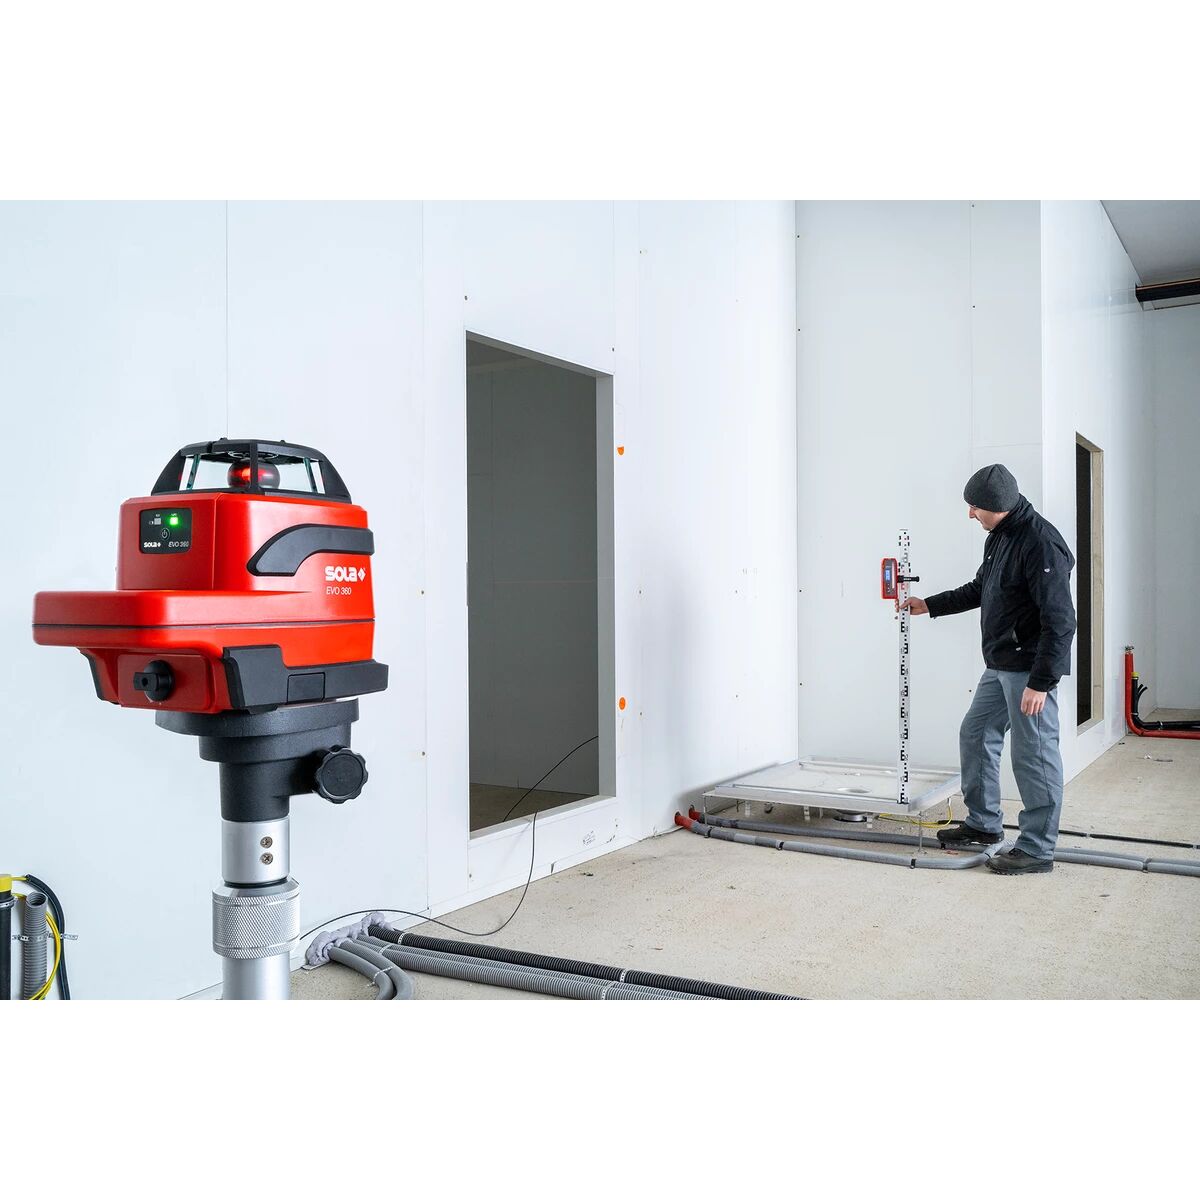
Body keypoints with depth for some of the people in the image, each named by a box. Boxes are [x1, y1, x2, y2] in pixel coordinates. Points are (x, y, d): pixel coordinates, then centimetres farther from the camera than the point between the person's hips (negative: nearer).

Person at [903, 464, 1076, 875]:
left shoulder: (1041, 544, -20)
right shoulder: (998, 538, 11)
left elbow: (1059, 621, -23)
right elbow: (979, 590, 28)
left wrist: (1041, 681, -24)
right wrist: (929, 605, 28)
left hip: (1031, 670, -10)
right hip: (999, 666, 10)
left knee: (1034, 754, -3)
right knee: (976, 735, 18)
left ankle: (1037, 849, 8)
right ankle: (983, 825, 31)